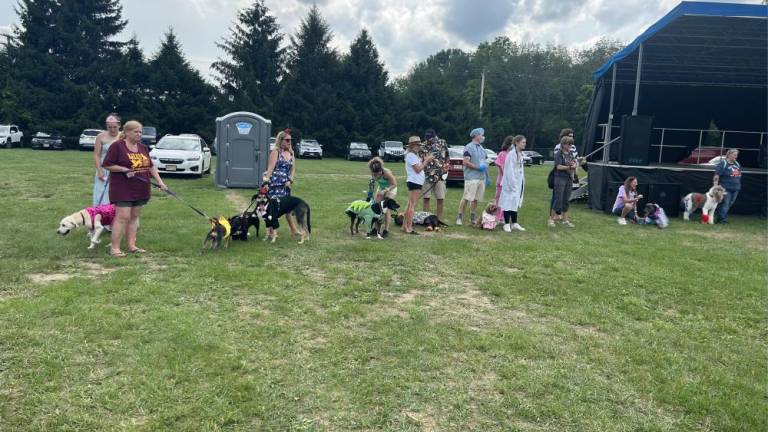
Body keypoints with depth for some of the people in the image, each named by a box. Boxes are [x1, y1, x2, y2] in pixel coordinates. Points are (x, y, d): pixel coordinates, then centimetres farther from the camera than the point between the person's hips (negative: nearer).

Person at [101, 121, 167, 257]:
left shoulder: (143, 148, 12)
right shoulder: (117, 146, -7)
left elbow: (151, 166, 15)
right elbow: (107, 165, -8)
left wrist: (160, 182, 5)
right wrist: (125, 170, -18)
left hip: (140, 189, 6)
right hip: (122, 189, -6)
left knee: (134, 217, 10)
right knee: (123, 217, -9)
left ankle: (132, 245, 15)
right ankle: (115, 248, -3)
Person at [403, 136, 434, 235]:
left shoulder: (414, 155, 19)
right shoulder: (411, 155, -12)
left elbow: (420, 167, 18)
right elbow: (418, 169, -17)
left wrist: (426, 160, 7)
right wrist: (426, 160, -10)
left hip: (417, 182, 10)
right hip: (414, 182, -10)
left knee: (410, 205, 11)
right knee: (412, 205, -10)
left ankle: (405, 226, 16)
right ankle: (409, 228, -11)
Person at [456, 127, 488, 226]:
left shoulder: (481, 148, 18)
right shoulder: (469, 147, -7)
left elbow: (484, 162, 24)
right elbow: (466, 162, -15)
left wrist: (487, 176, 16)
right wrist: (478, 167, -17)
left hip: (481, 177, 8)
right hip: (471, 177, -8)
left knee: (476, 199, 10)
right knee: (467, 198, -9)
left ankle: (472, 218, 18)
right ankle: (459, 217, -3)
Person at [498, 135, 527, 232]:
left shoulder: (520, 154, 12)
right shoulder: (511, 154, -15)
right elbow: (509, 170, -19)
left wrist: (522, 182, 11)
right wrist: (513, 184, -19)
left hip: (519, 183, 9)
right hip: (511, 183, -9)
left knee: (516, 202, 13)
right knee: (509, 202, -3)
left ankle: (514, 223, 20)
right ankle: (507, 224, 4)